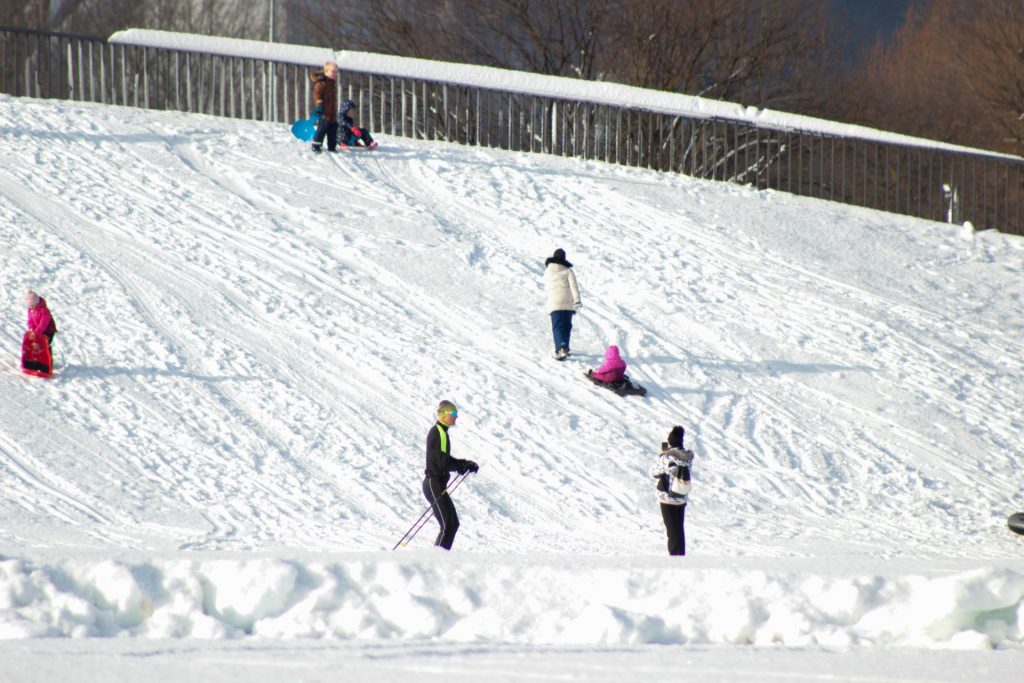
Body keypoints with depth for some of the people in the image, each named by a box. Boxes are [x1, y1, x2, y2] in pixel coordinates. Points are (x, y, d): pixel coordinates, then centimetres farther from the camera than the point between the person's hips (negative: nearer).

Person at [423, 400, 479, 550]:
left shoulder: (438, 431, 16)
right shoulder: (439, 433, -15)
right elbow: (443, 463, -21)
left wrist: (465, 465, 10)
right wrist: (465, 465, -8)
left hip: (436, 484, 10)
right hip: (434, 485, -10)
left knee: (453, 524, 12)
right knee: (448, 526, -13)